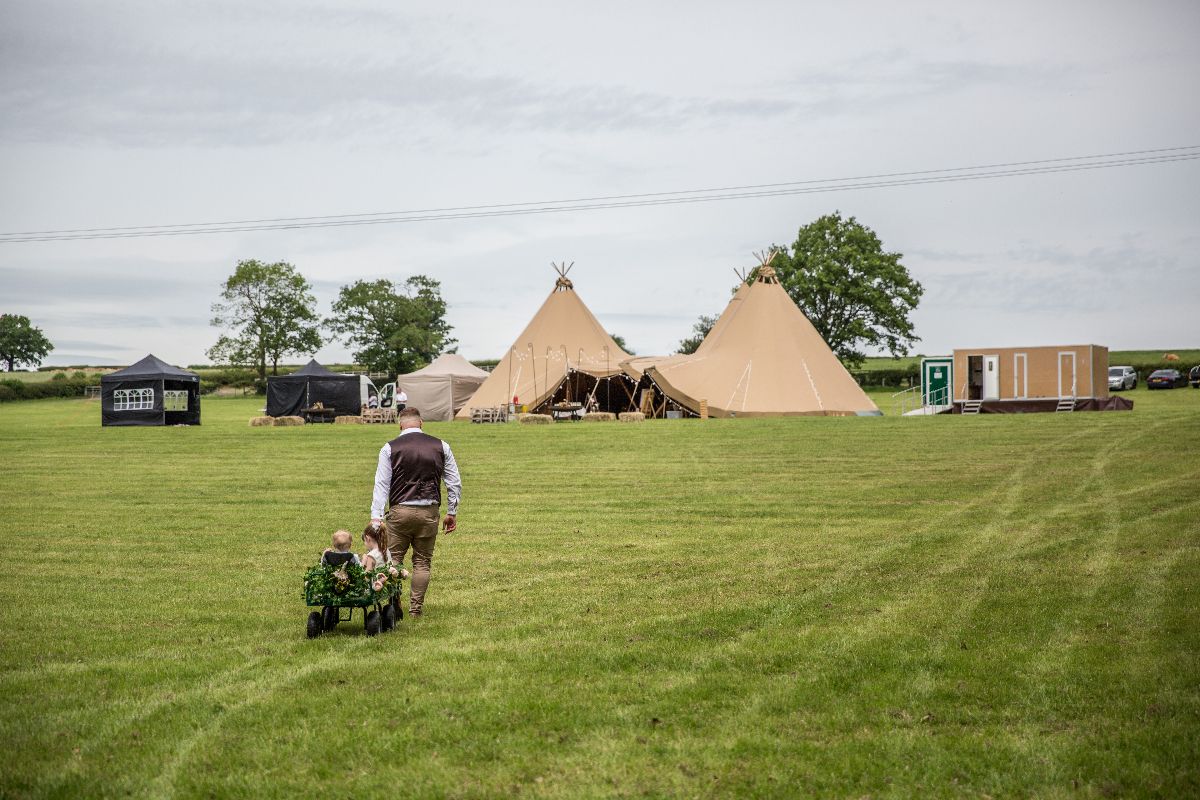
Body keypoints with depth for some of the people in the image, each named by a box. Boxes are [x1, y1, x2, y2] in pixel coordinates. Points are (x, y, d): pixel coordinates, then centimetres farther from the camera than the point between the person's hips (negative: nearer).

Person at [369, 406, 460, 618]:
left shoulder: (390, 448, 3)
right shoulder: (440, 446, 9)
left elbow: (381, 485, -2)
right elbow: (455, 483, 11)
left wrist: (376, 517, -5)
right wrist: (452, 513, 19)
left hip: (399, 511, -2)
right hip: (429, 512, 2)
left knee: (393, 559, 6)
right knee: (422, 562, 9)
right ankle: (416, 609, 8)